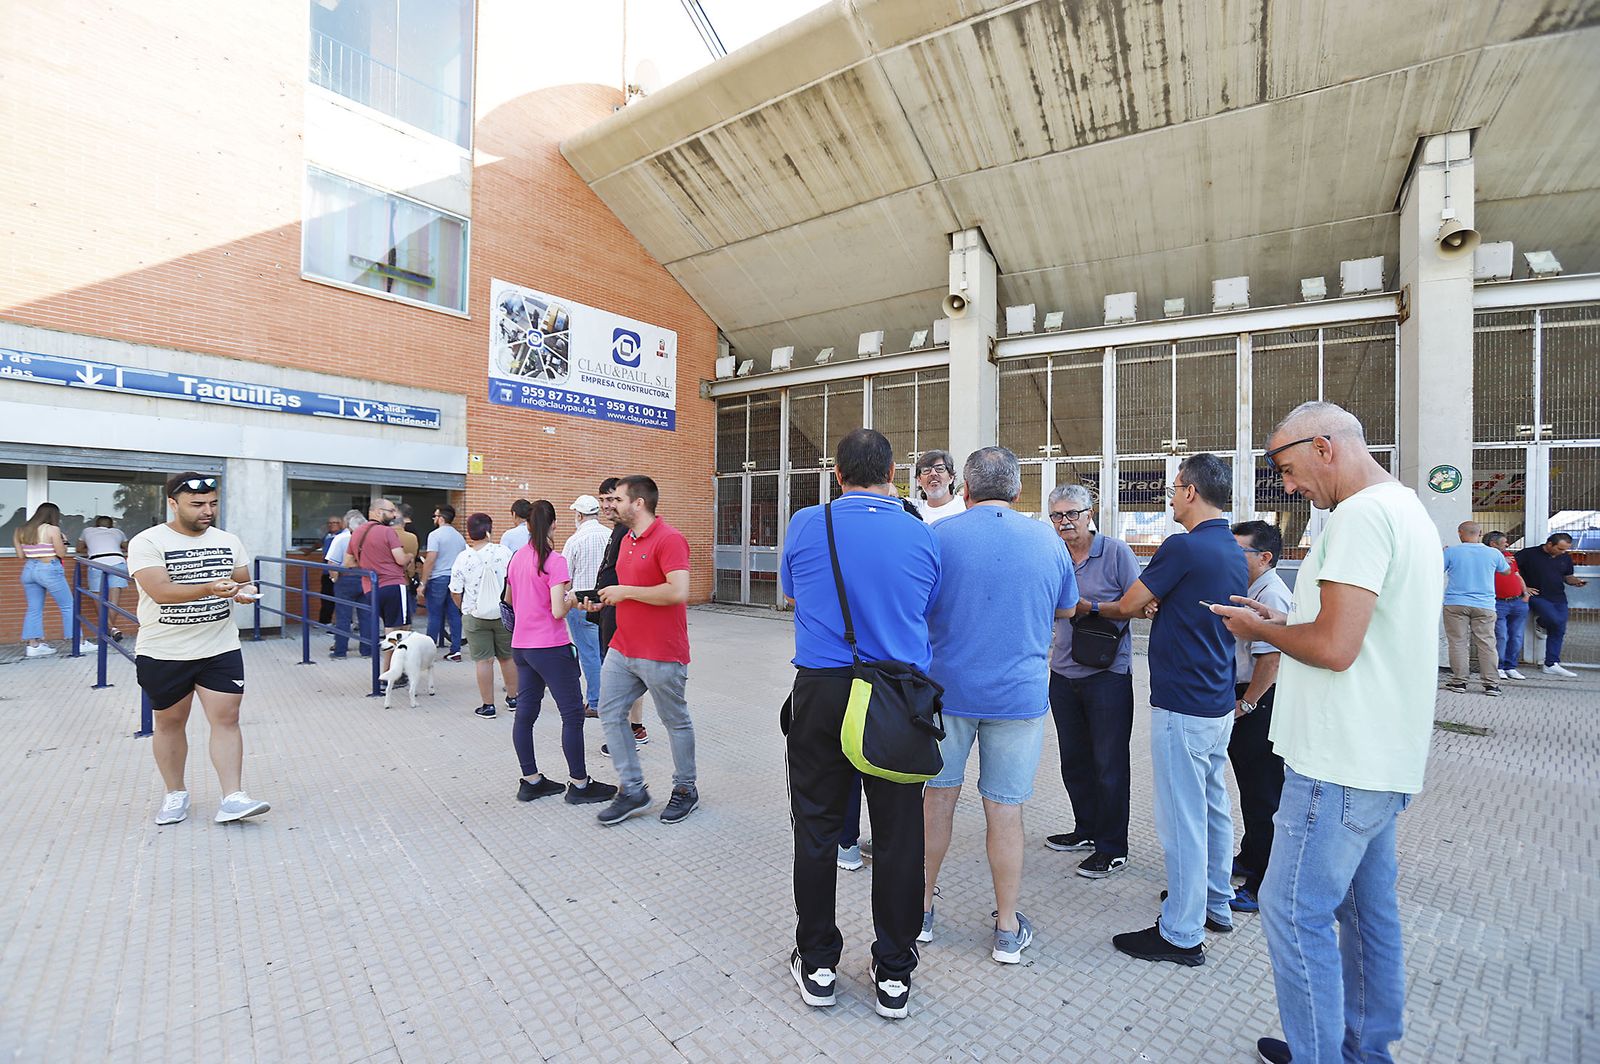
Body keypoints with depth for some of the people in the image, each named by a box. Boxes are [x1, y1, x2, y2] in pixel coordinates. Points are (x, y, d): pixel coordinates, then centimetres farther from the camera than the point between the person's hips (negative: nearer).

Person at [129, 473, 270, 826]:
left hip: (221, 650, 2)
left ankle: (232, 798, -3)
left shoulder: (228, 541, 6)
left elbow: (242, 581, 14)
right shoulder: (147, 543, -9)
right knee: (170, 722, 13)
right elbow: (160, 591, -22)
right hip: (163, 654, -2)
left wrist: (245, 591, -9)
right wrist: (209, 589, -37)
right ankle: (175, 794, 30)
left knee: (226, 719, -4)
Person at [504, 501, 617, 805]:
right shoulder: (555, 561, -15)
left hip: (520, 646, 8)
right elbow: (558, 612, -20)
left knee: (525, 713, 12)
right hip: (550, 648, -8)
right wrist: (572, 598, -1)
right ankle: (579, 784, 9)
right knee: (573, 714, 2)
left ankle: (530, 780, 23)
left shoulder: (516, 558, 7)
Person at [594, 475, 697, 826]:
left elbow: (678, 591, -28)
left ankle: (685, 789, 27)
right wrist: (605, 599, 6)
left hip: (661, 655, -9)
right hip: (622, 649, 9)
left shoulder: (669, 539, -16)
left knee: (676, 721, 8)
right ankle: (632, 790, 21)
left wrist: (625, 592, -20)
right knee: (610, 713, 8)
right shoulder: (627, 540, 12)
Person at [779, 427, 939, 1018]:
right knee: (898, 835, 13)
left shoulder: (805, 525, -4)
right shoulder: (921, 535, -3)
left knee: (816, 829, 14)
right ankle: (894, 973, 27)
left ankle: (817, 963, 29)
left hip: (820, 692, 0)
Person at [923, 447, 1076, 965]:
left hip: (946, 688, -1)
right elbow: (1065, 609, 15)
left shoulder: (939, 535, -7)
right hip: (1020, 694, 1)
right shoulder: (1048, 540, 0)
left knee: (937, 798, 14)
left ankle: (921, 908, 30)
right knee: (1005, 809, 10)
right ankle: (1008, 930, 25)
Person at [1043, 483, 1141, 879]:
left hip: (1108, 673, -5)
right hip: (1064, 673, 5)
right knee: (1074, 760, 15)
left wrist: (1091, 608, -19)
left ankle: (1112, 849, 18)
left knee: (1109, 764, 4)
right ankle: (1086, 829, 33)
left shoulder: (1116, 552, -7)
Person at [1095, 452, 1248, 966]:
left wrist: (1097, 607, 9)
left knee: (1182, 818, -1)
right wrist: (1155, 602, 20)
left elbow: (1127, 606, -11)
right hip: (1219, 702, 10)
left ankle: (1181, 934, 10)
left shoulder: (1184, 547, -19)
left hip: (1182, 706, -9)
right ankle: (1216, 905, 36)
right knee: (1213, 807, 20)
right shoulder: (1236, 553, 9)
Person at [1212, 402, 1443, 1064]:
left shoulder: (1361, 515, -18)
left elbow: (1333, 647, -24)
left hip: (1342, 763, -11)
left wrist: (1259, 630, -8)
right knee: (1368, 909, 20)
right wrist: (1280, 621, 11)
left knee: (1294, 912, 0)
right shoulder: (1409, 511, 16)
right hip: (1381, 758, 11)